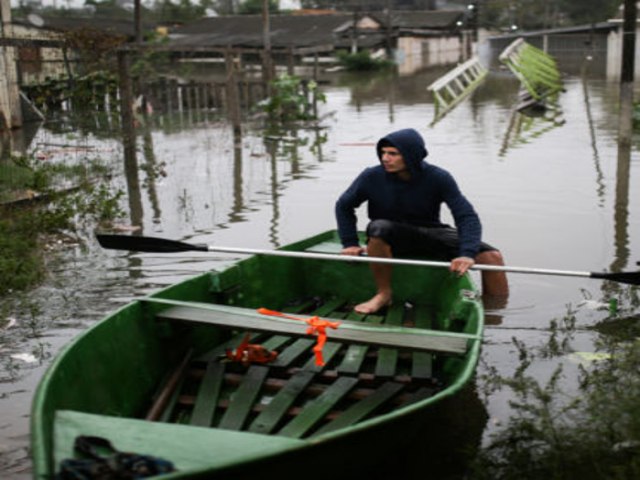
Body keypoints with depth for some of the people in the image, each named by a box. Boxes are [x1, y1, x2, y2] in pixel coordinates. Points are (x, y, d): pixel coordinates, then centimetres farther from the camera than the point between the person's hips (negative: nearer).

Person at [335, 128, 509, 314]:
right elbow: (344, 206, 2)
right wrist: (350, 243, -7)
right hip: (390, 239, 0)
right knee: (379, 227, -38)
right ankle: (383, 293, -20)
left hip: (431, 235, 1)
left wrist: (467, 254, -36)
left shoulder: (438, 178, -16)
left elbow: (467, 216, -21)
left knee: (492, 256, -17)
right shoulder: (372, 177, -14)